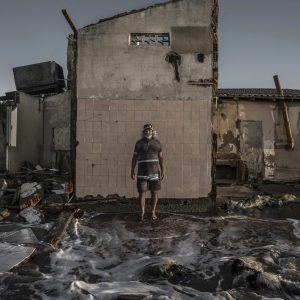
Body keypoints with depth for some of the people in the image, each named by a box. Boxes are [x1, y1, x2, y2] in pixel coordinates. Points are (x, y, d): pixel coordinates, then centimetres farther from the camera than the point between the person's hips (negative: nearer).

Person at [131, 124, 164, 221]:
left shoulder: (157, 142, 3)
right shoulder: (139, 143, -1)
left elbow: (160, 157, 6)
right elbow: (134, 157, 2)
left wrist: (162, 171, 0)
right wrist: (132, 171, -4)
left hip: (154, 171, 1)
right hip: (142, 172, -1)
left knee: (154, 192, 4)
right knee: (142, 193, -1)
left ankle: (153, 212, 21)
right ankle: (142, 213, 15)